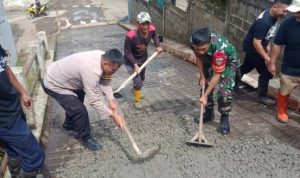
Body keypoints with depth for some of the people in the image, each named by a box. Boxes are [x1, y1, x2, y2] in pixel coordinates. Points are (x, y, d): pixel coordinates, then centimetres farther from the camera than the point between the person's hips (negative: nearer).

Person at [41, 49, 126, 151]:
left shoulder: (102, 57, -14)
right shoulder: (91, 71, -39)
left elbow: (105, 80, -6)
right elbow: (94, 101, -33)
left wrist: (111, 100, -18)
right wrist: (113, 115, -26)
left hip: (59, 76, 9)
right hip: (53, 85, -9)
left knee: (75, 103, 28)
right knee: (80, 111, -11)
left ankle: (69, 125, 51)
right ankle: (85, 137, 13)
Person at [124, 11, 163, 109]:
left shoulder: (151, 29, -23)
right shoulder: (131, 35, -38)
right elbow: (127, 52, -25)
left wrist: (158, 46, -7)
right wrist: (135, 64, -28)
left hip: (143, 58, 6)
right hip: (131, 60, -6)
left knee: (142, 78, 25)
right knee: (138, 81, -6)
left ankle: (135, 90, 58)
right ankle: (137, 100, 22)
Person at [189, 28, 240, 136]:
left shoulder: (219, 48, -45)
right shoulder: (193, 42, -30)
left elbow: (216, 76, -35)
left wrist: (205, 96, -31)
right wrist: (202, 76, -8)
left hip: (229, 61, -5)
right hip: (210, 60, 5)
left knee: (225, 91, -17)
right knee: (205, 84, 2)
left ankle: (225, 118, 2)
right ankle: (209, 112, 22)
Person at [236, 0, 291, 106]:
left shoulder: (272, 16, -4)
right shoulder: (264, 22, -34)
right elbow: (256, 43, -30)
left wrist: (266, 47, 14)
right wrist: (266, 58, -25)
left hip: (254, 47, 9)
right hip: (252, 47, -9)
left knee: (246, 67, 25)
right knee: (266, 73, -1)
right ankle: (262, 97, 17)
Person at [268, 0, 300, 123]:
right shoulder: (288, 23, -14)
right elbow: (278, 45, -6)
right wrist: (272, 63, -5)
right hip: (290, 69, 0)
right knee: (284, 92, 16)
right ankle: (281, 112, 39)